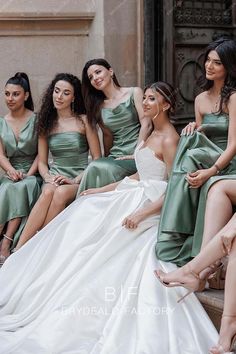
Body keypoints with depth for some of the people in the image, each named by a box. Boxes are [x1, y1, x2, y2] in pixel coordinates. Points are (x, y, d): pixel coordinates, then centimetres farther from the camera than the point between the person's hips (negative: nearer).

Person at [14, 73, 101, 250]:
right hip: (55, 178, 2)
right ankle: (19, 249, -37)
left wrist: (75, 181, -11)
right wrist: (48, 178, -7)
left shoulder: (83, 121, 4)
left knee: (61, 193, -37)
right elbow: (42, 161, 15)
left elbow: (97, 158, 1)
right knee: (48, 191, -34)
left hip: (80, 180, -2)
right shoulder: (47, 124, 14)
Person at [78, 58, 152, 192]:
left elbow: (146, 125, -4)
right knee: (94, 168, -30)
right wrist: (107, 157, 6)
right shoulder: (98, 107, 18)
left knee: (97, 168, -30)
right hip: (115, 157, 4)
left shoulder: (134, 93, 5)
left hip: (134, 157, -4)